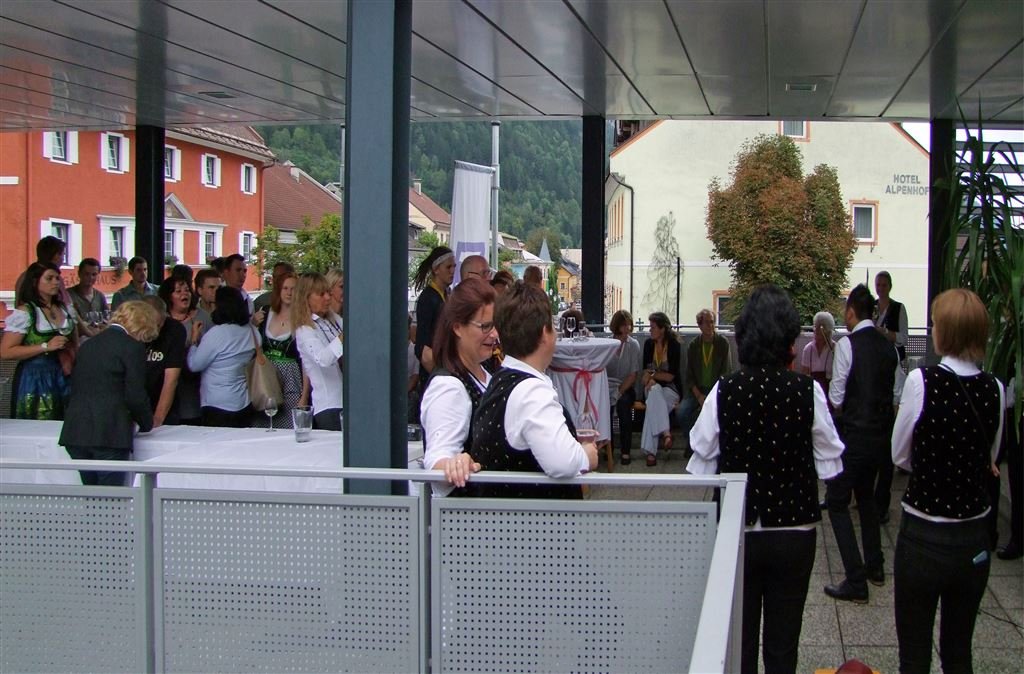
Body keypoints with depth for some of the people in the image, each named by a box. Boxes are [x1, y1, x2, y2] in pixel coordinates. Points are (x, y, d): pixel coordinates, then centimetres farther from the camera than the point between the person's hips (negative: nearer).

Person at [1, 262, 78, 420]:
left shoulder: (64, 309, 12)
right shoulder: (24, 312, -8)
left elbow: (74, 343, 27)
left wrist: (69, 356, 4)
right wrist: (45, 347, -18)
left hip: (62, 377, 6)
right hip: (34, 378, -6)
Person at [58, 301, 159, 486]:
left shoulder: (88, 345, 17)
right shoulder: (133, 347, -5)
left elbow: (75, 388, 20)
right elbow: (135, 396, -8)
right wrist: (146, 424, 11)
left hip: (75, 431, 7)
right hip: (109, 434, -6)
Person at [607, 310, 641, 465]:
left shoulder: (633, 345, 2)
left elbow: (633, 375, -2)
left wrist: (619, 392, -14)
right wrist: (611, 392, -17)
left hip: (626, 387, 0)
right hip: (607, 386, 0)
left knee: (624, 402, -33)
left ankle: (625, 451, -25)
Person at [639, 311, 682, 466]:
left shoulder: (674, 345, -7)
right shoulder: (649, 344, 6)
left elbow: (671, 376, -9)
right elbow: (646, 370, 5)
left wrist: (652, 374, -6)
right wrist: (650, 379, -17)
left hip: (671, 389, -3)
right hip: (653, 387, 3)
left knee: (653, 404, -35)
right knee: (655, 390, -35)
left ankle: (650, 450, -37)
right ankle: (665, 433, -46)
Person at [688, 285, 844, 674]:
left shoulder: (724, 391, -12)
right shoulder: (807, 392, -13)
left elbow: (702, 464, -4)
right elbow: (830, 465, -5)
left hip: (736, 531, 0)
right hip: (794, 532, 0)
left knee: (738, 640, 14)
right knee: (783, 642, 13)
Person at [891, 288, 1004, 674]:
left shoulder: (922, 381, -16)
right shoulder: (994, 389, -5)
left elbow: (900, 455, -4)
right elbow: (990, 461, 9)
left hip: (923, 538, -4)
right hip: (974, 541, 4)